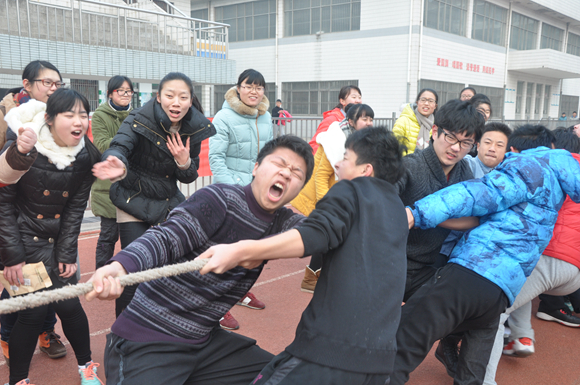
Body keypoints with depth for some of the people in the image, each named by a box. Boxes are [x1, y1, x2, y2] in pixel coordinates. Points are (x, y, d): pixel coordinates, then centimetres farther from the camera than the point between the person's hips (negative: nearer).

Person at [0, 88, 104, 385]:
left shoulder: (86, 154, -7)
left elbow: (76, 207, 0)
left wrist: (67, 254, -2)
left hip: (57, 239, 3)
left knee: (68, 305, 1)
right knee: (33, 311, -5)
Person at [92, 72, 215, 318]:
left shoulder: (195, 127, -6)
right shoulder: (140, 119, -18)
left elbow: (189, 177, 2)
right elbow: (119, 146, -37)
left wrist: (184, 162, -21)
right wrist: (119, 166, -60)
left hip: (168, 202, 4)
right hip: (134, 202, -4)